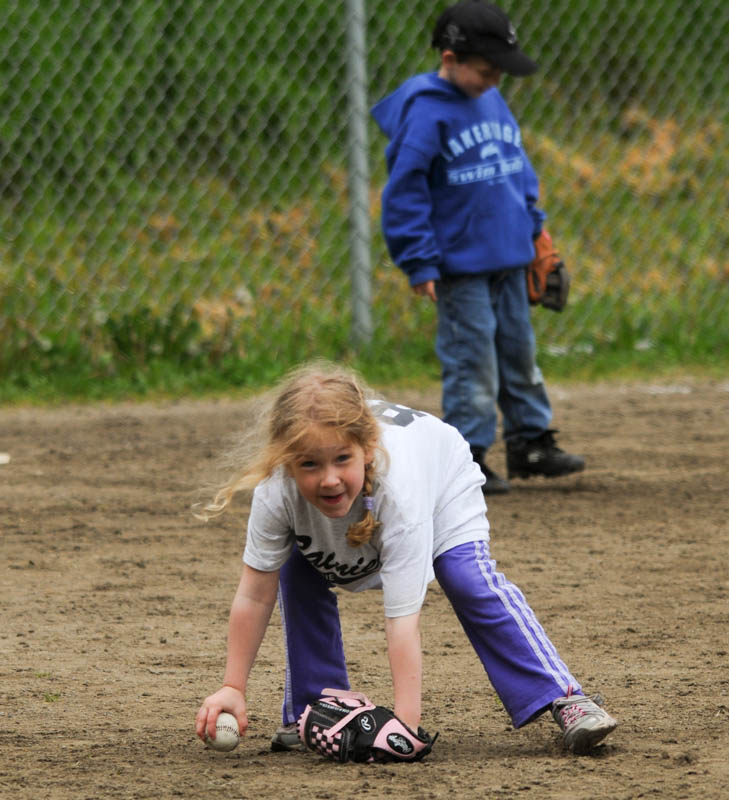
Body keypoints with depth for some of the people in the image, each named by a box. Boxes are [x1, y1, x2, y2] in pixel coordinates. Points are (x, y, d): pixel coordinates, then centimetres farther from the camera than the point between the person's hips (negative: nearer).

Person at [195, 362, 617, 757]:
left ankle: (564, 699, -22)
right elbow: (255, 595, -26)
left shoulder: (398, 493, -47)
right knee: (298, 575, -14)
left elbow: (403, 617, -48)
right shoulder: (277, 491, -38)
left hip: (442, 479, -4)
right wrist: (233, 688, -26)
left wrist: (406, 721, -53)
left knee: (472, 584, -24)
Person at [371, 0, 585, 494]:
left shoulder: (492, 101, 9)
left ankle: (531, 441, 24)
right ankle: (466, 458, 1)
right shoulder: (425, 112, -15)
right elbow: (405, 189, -15)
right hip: (460, 264, -8)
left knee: (519, 351, 14)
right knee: (471, 361, -6)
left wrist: (532, 224, 17)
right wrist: (420, 263, -16)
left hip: (509, 258, 8)